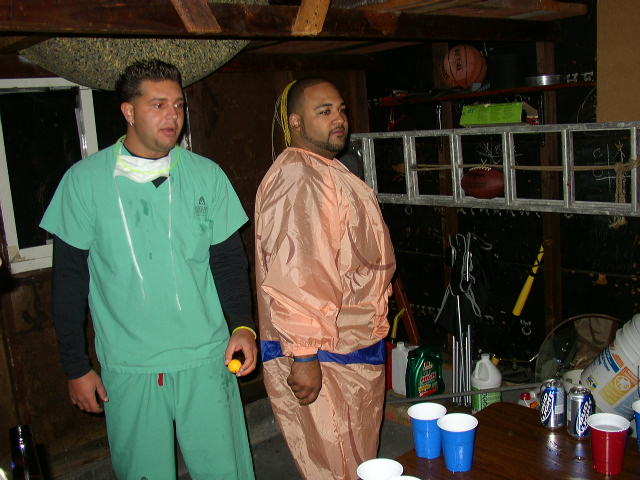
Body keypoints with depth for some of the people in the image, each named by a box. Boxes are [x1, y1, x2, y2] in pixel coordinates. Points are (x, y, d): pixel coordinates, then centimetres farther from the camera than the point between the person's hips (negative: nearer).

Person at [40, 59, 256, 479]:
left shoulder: (207, 175, -1)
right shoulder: (85, 180, -4)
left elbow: (229, 258, 5)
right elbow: (70, 276, 0)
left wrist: (243, 325, -10)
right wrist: (76, 366, 1)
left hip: (205, 359, 1)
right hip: (126, 368, 0)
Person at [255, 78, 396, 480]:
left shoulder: (330, 173, 16)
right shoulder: (298, 178, -20)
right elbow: (293, 277, -28)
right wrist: (303, 356, -29)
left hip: (356, 350, 11)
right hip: (322, 357, -10)